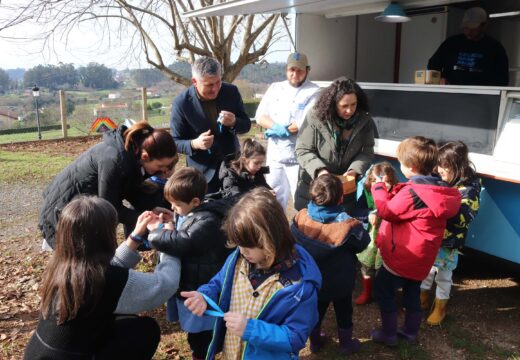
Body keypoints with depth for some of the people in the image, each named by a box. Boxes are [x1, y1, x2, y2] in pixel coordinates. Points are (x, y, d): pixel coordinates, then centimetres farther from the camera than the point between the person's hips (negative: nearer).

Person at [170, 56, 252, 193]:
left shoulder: (231, 91, -8)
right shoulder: (181, 103, -16)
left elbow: (246, 125, 1)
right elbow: (175, 142, -9)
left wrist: (234, 122, -22)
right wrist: (195, 144, -30)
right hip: (203, 171, -3)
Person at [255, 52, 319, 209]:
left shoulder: (314, 92, -5)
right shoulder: (275, 88, 11)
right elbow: (260, 116, 4)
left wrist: (278, 130, -8)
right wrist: (278, 127, -15)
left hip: (298, 157, -5)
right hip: (274, 154, 5)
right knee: (273, 198, 15)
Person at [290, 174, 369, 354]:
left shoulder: (301, 218, -22)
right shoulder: (348, 225, -32)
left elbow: (293, 239, -4)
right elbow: (363, 243, -12)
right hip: (340, 282, -2)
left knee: (316, 310, 26)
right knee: (343, 312, 24)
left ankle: (315, 341, 46)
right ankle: (346, 344, 44)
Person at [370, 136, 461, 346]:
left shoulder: (413, 192, -26)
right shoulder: (439, 189, 0)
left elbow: (387, 211, -16)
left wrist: (379, 187, -4)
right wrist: (393, 192, 4)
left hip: (403, 256, -8)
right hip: (421, 257, 8)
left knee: (383, 290, 10)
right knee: (412, 293, 23)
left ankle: (389, 334, 20)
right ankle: (411, 332, 37)